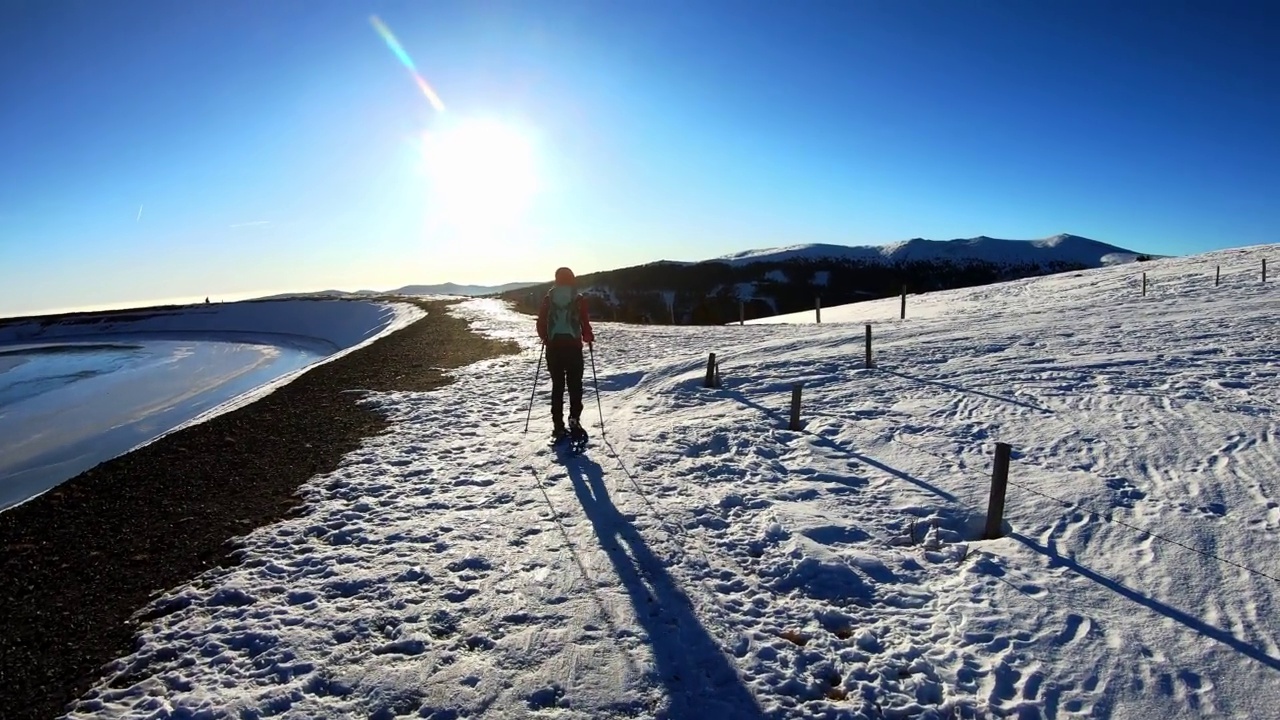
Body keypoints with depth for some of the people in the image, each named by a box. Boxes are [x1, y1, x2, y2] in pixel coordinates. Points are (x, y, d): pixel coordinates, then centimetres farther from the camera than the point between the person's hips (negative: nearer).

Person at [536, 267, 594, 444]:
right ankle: (574, 420, -11)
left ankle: (558, 427, 9)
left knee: (557, 386, 9)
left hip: (553, 346, 3)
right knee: (575, 385, 5)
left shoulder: (548, 298, 5)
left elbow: (541, 322, 5)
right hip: (573, 345, -2)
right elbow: (585, 321, -7)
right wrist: (589, 338, 11)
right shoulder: (578, 298, -3)